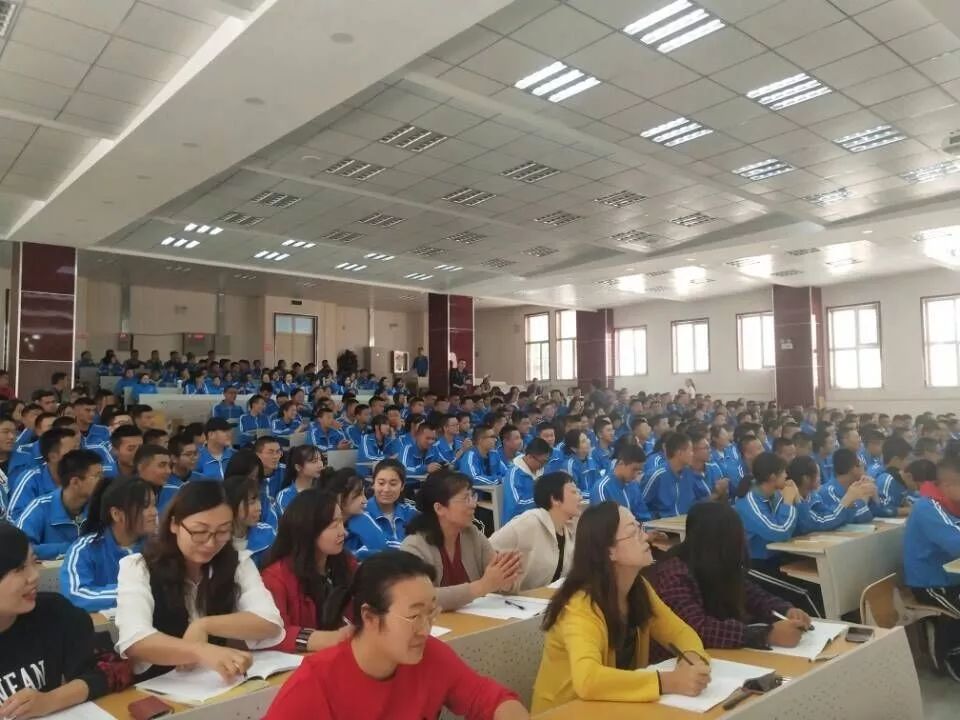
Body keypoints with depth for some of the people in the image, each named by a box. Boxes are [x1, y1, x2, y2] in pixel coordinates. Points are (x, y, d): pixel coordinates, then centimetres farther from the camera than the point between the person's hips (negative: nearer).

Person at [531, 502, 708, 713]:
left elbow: (680, 632, 4)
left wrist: (692, 658, -17)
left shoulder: (640, 588, -4)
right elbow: (587, 680, -39)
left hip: (615, 707, 6)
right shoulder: (581, 606, -26)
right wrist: (669, 682, -38)